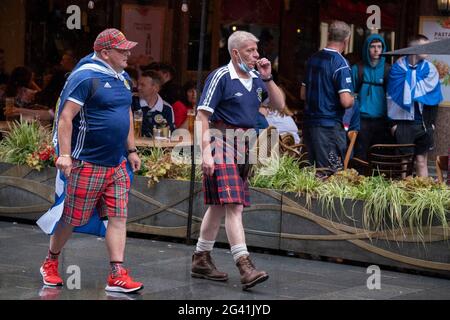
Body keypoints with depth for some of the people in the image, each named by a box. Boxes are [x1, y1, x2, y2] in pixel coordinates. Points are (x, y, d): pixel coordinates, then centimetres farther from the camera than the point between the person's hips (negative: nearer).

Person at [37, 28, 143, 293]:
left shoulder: (123, 79, 12)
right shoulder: (86, 77, -15)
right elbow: (65, 117, -18)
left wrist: (131, 150, 21)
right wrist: (64, 154, -23)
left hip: (117, 164, 7)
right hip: (87, 163, -7)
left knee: (118, 217, 0)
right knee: (73, 219, 4)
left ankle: (118, 275, 0)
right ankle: (51, 263, 25)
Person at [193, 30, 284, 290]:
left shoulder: (257, 78, 12)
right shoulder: (221, 77, -9)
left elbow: (279, 105, 15)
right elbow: (203, 115, -12)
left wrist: (267, 78, 1)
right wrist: (206, 152, -20)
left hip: (245, 146, 8)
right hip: (222, 143, -8)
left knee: (219, 205, 13)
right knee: (233, 204, -15)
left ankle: (201, 260, 22)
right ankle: (245, 266, -21)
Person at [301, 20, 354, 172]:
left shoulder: (313, 59, 9)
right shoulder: (341, 64, -13)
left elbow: (303, 93, 18)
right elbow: (346, 101, -20)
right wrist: (352, 99, 1)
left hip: (309, 123, 7)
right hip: (330, 126, -7)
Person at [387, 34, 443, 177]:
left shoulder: (429, 69, 4)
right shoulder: (398, 68, 1)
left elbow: (433, 98, 5)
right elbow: (392, 96, 2)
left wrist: (432, 121, -1)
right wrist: (393, 122, -2)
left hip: (423, 123, 1)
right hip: (403, 121, -1)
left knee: (421, 162, 4)